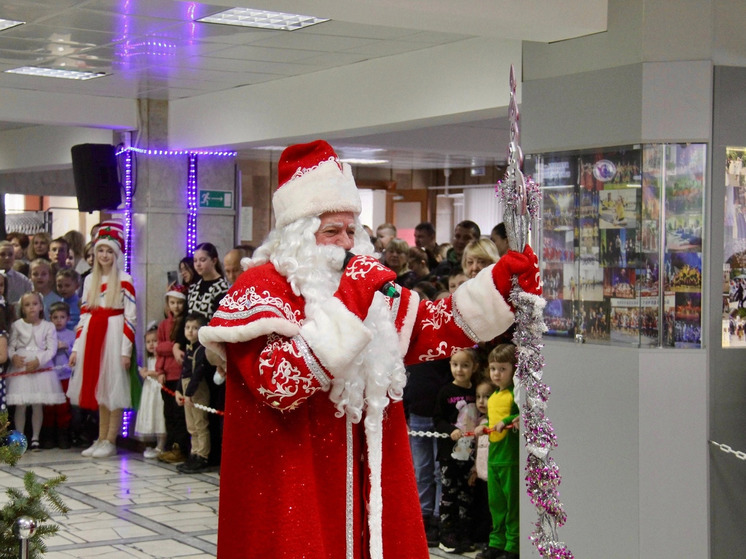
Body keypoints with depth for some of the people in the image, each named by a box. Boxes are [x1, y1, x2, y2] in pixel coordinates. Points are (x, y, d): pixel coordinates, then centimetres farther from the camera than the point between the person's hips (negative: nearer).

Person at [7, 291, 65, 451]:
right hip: (20, 368, 0)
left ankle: (35, 438, 10)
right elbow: (10, 346, 4)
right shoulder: (17, 325, 6)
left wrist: (38, 361, -16)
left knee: (38, 405, 2)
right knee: (20, 405, -2)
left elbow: (51, 349, -2)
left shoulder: (48, 326, 3)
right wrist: (13, 356, -17)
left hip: (41, 368, 0)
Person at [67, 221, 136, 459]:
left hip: (114, 336, -5)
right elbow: (84, 314, 14)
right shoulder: (90, 280, 12)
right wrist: (76, 347, 9)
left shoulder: (124, 280, -3)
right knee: (98, 388, 9)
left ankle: (110, 442, 1)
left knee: (113, 388, -3)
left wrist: (126, 350, -13)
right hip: (92, 337, 5)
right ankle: (101, 439, 15)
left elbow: (130, 316, -7)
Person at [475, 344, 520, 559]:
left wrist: (507, 421, -28)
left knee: (513, 503, -1)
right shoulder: (493, 397, 16)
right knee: (496, 503, 15)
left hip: (511, 458, -8)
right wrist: (484, 427, 10)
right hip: (493, 457, 8)